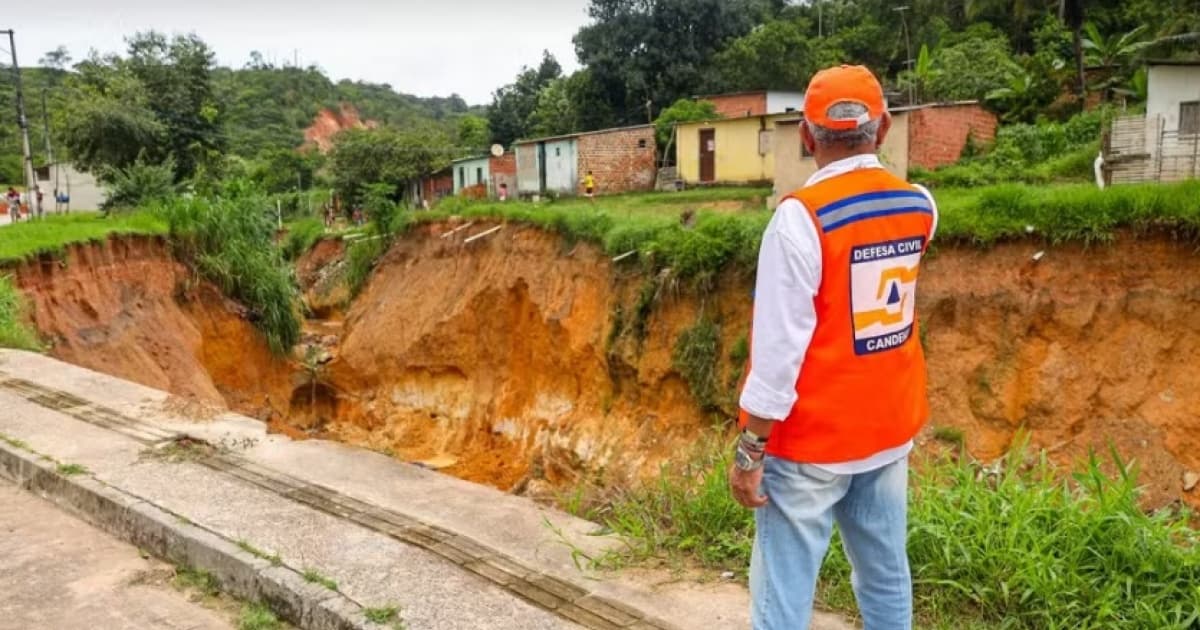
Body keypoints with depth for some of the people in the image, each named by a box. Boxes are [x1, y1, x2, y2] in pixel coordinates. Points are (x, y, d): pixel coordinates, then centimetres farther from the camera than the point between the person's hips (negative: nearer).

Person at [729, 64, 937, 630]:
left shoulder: (800, 216, -18)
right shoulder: (921, 207, 2)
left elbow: (780, 346, -21)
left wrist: (749, 449, -13)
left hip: (810, 440, -6)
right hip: (890, 429, 7)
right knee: (886, 578, 17)